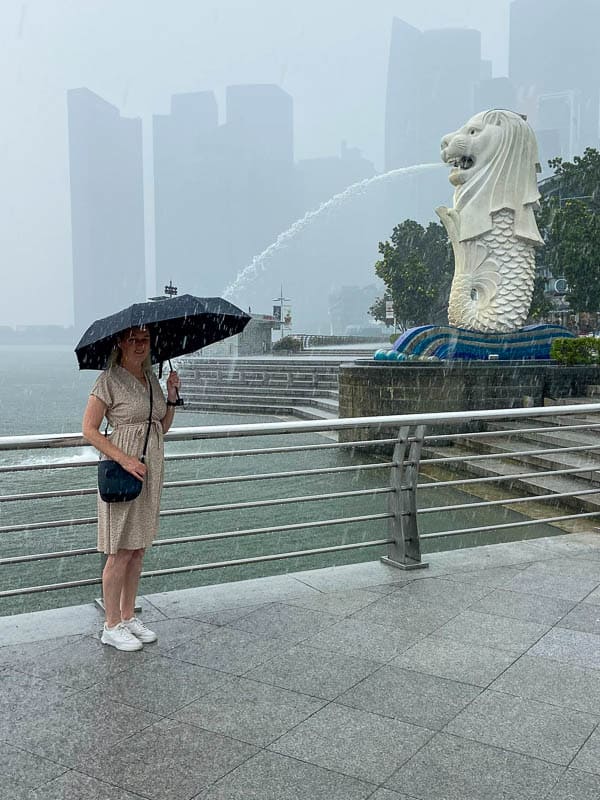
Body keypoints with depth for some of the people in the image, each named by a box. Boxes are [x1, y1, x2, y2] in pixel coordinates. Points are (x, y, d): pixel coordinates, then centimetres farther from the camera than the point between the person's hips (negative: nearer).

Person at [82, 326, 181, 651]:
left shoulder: (151, 377, 12)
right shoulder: (110, 380, -9)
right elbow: (89, 429, -13)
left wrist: (172, 397, 0)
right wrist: (125, 459, -20)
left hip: (151, 470, 7)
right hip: (122, 470, -7)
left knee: (138, 550, 13)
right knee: (120, 552, 0)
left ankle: (128, 617, 26)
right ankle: (111, 627, 13)